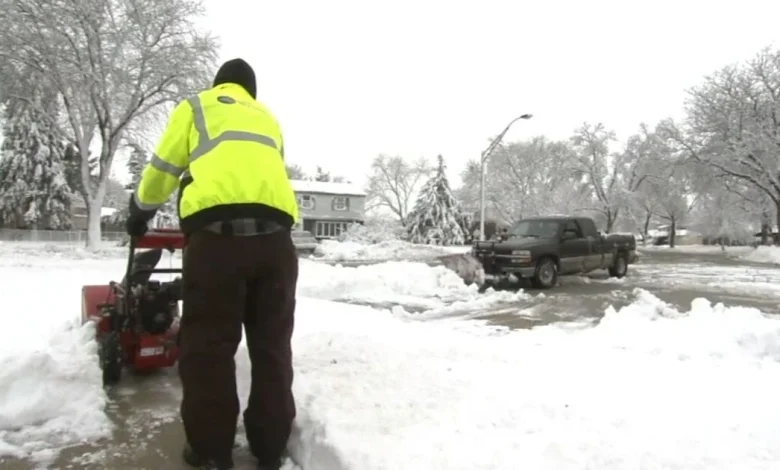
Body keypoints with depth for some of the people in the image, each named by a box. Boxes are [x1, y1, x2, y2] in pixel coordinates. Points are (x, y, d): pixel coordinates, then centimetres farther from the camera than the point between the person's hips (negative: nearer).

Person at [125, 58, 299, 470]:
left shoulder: (197, 106, 22)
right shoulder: (268, 119, 34)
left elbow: (162, 172, 23)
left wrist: (139, 213, 41)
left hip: (217, 230, -3)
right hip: (275, 234, 4)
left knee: (208, 345, 8)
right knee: (271, 344, 12)